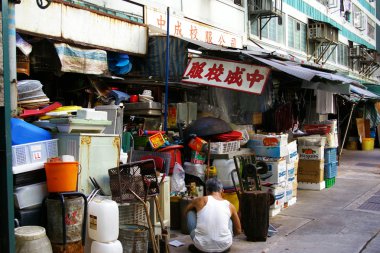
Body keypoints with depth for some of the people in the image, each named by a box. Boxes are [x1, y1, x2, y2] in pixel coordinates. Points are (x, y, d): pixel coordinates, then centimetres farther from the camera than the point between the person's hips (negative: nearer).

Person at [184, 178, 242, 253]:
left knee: (190, 213, 20)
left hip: (202, 247, -2)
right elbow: (238, 231, 18)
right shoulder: (230, 206, 7)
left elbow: (186, 211, 25)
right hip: (223, 247, 2)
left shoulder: (200, 200, 3)